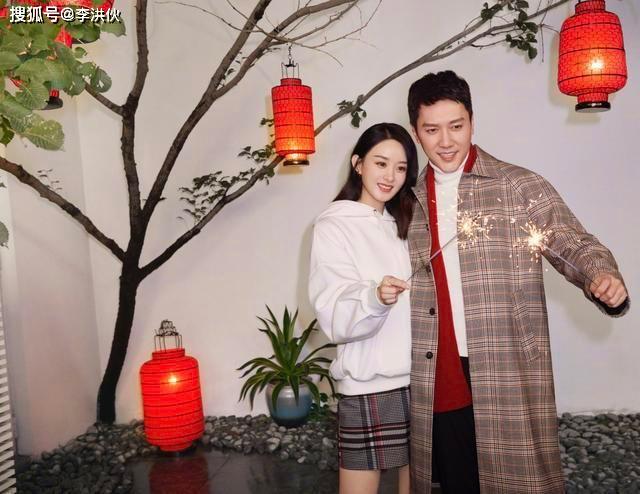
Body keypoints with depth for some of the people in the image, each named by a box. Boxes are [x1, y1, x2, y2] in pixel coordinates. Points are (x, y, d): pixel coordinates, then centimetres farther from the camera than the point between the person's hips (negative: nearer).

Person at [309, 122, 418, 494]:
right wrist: (374, 298, -33)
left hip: (417, 379, 6)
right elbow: (336, 319, -16)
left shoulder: (405, 224, 14)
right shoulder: (334, 226, -5)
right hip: (368, 386, -5)